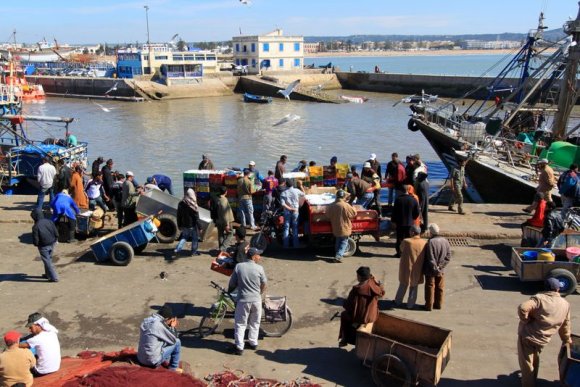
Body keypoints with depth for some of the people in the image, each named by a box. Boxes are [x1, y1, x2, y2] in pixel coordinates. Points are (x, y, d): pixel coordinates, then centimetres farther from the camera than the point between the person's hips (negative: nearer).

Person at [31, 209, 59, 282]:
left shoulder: (36, 226, -22)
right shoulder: (49, 221, -6)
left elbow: (35, 240, -17)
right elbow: (56, 233, -1)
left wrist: (36, 244, 5)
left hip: (43, 246, -6)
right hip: (51, 244, 6)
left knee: (47, 261, 3)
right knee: (49, 259, 23)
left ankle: (54, 277, 2)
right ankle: (48, 274, 37)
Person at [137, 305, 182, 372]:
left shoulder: (146, 321, 4)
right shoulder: (159, 325, -19)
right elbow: (173, 340, -7)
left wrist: (170, 327, 12)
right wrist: (173, 327, 7)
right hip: (153, 361, -8)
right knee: (177, 342, 3)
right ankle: (174, 368, 12)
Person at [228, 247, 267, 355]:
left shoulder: (239, 266, -8)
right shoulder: (259, 268, -8)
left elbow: (232, 283, -2)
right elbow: (264, 284, 3)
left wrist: (229, 291, 19)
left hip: (243, 299, -1)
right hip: (256, 299, 1)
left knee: (240, 324, 8)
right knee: (254, 323, 19)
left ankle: (239, 347, 7)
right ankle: (253, 343, 27)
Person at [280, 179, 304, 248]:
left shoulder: (283, 193, -6)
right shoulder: (296, 191, -6)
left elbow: (283, 204, -15)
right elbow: (303, 194, 11)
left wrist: (290, 208, -10)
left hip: (287, 212, 0)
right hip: (295, 211, 0)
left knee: (286, 227, 6)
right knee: (295, 228, 9)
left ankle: (286, 245, 5)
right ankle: (296, 244, 11)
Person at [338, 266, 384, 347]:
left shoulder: (356, 289, -25)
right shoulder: (373, 284, -13)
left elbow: (348, 305, -16)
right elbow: (382, 292, 10)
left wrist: (345, 306, 7)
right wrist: (375, 280, 4)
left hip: (359, 317, -4)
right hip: (372, 317, 4)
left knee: (344, 314, 28)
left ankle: (344, 339, 35)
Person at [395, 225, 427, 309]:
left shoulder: (406, 241, -19)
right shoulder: (424, 243, -11)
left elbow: (401, 249, 1)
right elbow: (426, 257, -2)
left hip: (406, 268, -1)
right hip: (418, 270, 1)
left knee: (403, 285, 19)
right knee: (414, 287, 18)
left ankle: (398, 302, 32)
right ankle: (410, 304, 25)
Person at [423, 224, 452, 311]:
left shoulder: (430, 242, -22)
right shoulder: (445, 241, -3)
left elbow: (431, 259, -23)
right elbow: (448, 257, -2)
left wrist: (436, 270, -16)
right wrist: (440, 266, -5)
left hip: (430, 270, -5)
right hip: (441, 270, 5)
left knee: (430, 287, 8)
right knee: (440, 288, 17)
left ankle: (429, 305, 16)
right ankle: (438, 304, 27)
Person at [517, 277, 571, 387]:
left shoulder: (540, 298, -15)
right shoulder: (565, 304, 2)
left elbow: (523, 308, -30)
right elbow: (565, 325, 13)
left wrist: (526, 321, -13)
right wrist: (566, 339, 28)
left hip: (527, 335, -5)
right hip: (542, 339, 5)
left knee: (526, 363, 7)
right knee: (535, 359, 29)